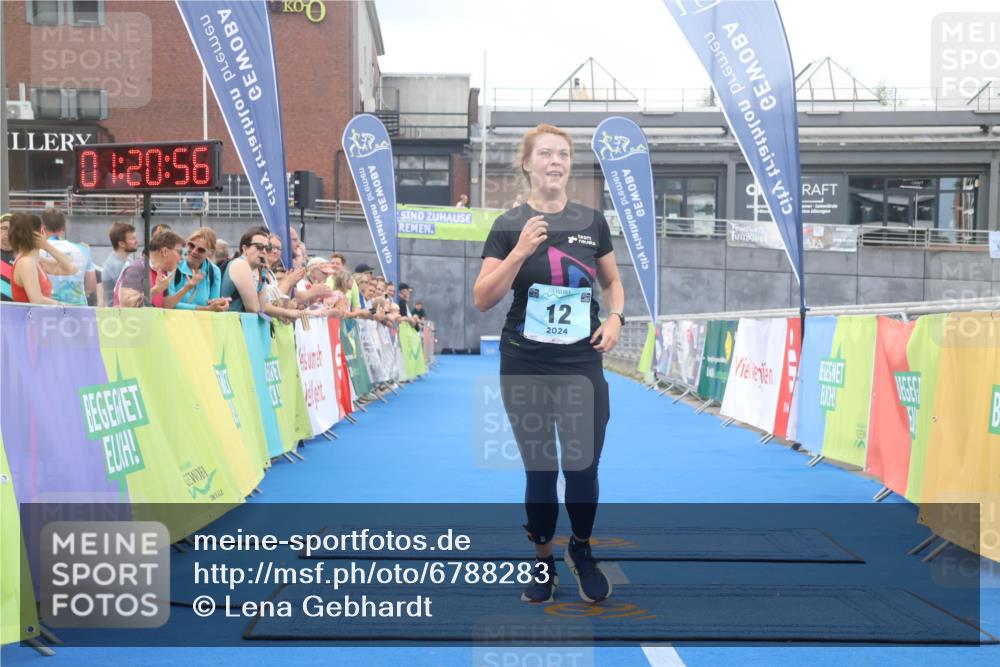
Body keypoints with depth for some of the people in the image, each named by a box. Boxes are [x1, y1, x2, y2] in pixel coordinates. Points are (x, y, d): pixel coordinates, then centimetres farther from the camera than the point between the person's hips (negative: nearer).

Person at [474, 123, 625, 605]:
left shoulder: (592, 221, 4)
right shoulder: (509, 225, -4)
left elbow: (612, 281, 16)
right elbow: (482, 300, -10)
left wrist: (615, 317, -4)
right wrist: (521, 251, -21)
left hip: (582, 366, 2)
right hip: (525, 368, -1)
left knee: (582, 468, 3)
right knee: (540, 471, 6)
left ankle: (581, 551, 30)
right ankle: (543, 561, 27)